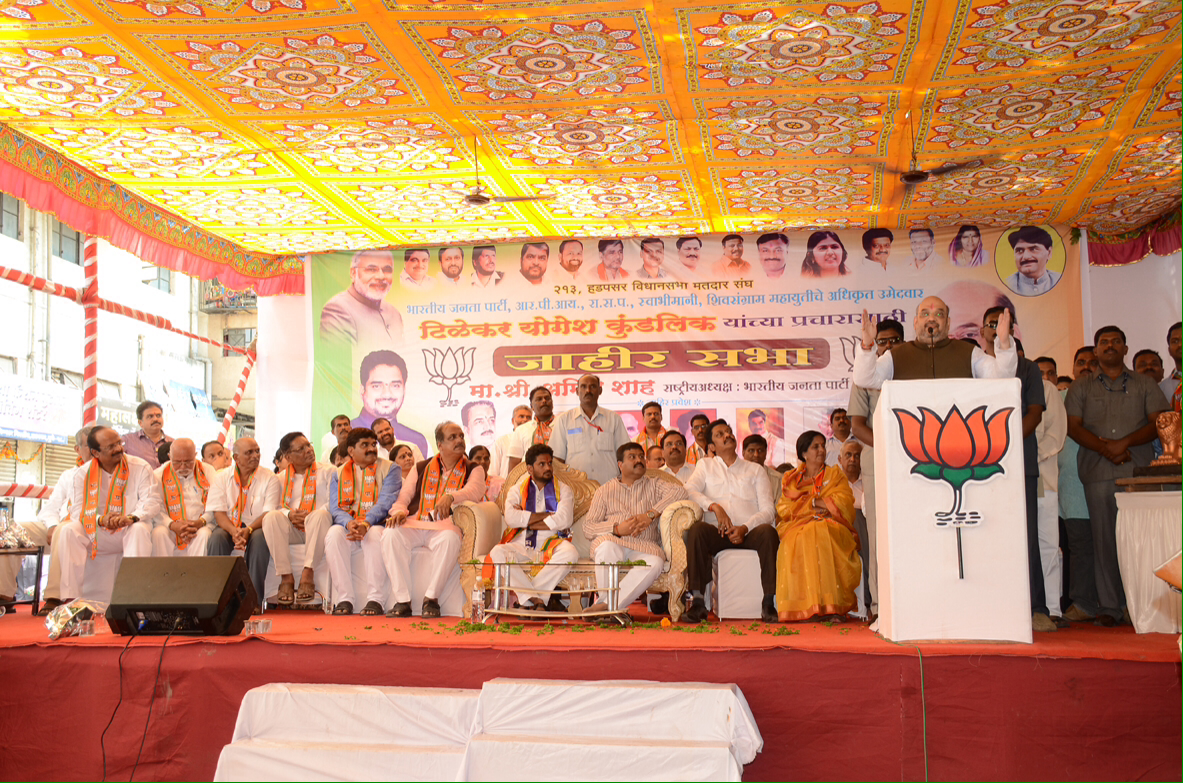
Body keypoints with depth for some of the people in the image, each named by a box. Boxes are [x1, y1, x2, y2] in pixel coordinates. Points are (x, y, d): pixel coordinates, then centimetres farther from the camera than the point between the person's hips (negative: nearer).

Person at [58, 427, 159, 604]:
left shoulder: (140, 467, -2)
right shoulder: (82, 473, 2)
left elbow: (152, 502, -10)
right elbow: (77, 511, -5)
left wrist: (131, 518, -30)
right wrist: (101, 520, -26)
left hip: (128, 531, -2)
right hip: (95, 534, 2)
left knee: (140, 529, -35)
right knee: (68, 531, -24)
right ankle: (70, 597, -28)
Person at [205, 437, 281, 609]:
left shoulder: (269, 479, 0)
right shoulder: (222, 478, 5)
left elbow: (269, 513, -9)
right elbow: (218, 513, -4)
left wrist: (248, 530, -27)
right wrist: (234, 532, -25)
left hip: (256, 526, -1)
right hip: (229, 525, 1)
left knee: (259, 538, -35)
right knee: (216, 537, -31)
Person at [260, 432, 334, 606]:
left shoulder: (327, 472, 12)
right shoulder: (282, 478, 18)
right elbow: (276, 506, 7)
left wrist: (311, 516, -15)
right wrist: (290, 514, -16)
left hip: (317, 527, -2)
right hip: (292, 530, 2)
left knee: (320, 516, -37)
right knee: (270, 517, -29)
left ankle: (308, 573, -34)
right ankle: (286, 577, -30)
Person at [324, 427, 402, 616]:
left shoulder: (389, 469, 8)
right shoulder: (337, 474, 16)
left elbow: (385, 503, -7)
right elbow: (335, 507, 4)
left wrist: (366, 524, -25)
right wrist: (349, 523, -20)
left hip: (376, 526, -2)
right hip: (346, 526, 2)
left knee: (375, 535, -36)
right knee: (333, 534, -31)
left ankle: (375, 600, -33)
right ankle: (344, 599, -29)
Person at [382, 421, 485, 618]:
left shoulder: (473, 469, 15)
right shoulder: (421, 468, 23)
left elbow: (475, 491, -6)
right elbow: (403, 497, 17)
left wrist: (451, 497, -27)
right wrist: (399, 511, -8)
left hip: (445, 525, -2)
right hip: (415, 522, 2)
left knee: (450, 538, -38)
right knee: (391, 534, -30)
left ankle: (431, 598, -26)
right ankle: (402, 600, -26)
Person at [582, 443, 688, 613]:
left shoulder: (653, 485, 19)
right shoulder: (606, 490, 17)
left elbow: (680, 491, -3)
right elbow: (588, 526, 7)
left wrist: (650, 515, -14)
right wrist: (617, 529, -11)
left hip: (644, 545, 1)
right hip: (613, 540, -1)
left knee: (655, 562, -34)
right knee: (607, 547, -38)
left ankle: (605, 605, -34)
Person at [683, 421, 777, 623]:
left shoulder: (755, 469, 21)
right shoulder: (705, 465, 23)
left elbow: (767, 510, 9)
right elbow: (689, 491, 3)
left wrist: (744, 528, -11)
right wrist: (714, 506, -15)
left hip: (749, 532, 0)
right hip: (717, 533, 0)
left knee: (768, 531, -32)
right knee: (697, 529, -32)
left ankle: (769, 603, -34)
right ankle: (697, 601, -34)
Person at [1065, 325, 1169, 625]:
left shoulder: (1145, 385, 16)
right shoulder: (1081, 388, 17)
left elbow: (1158, 423, 6)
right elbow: (1073, 426, 6)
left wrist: (1124, 442, -9)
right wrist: (1104, 447, -9)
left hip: (1138, 470, 0)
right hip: (1098, 473, 0)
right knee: (1104, 537, -3)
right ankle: (1109, 607, -1)